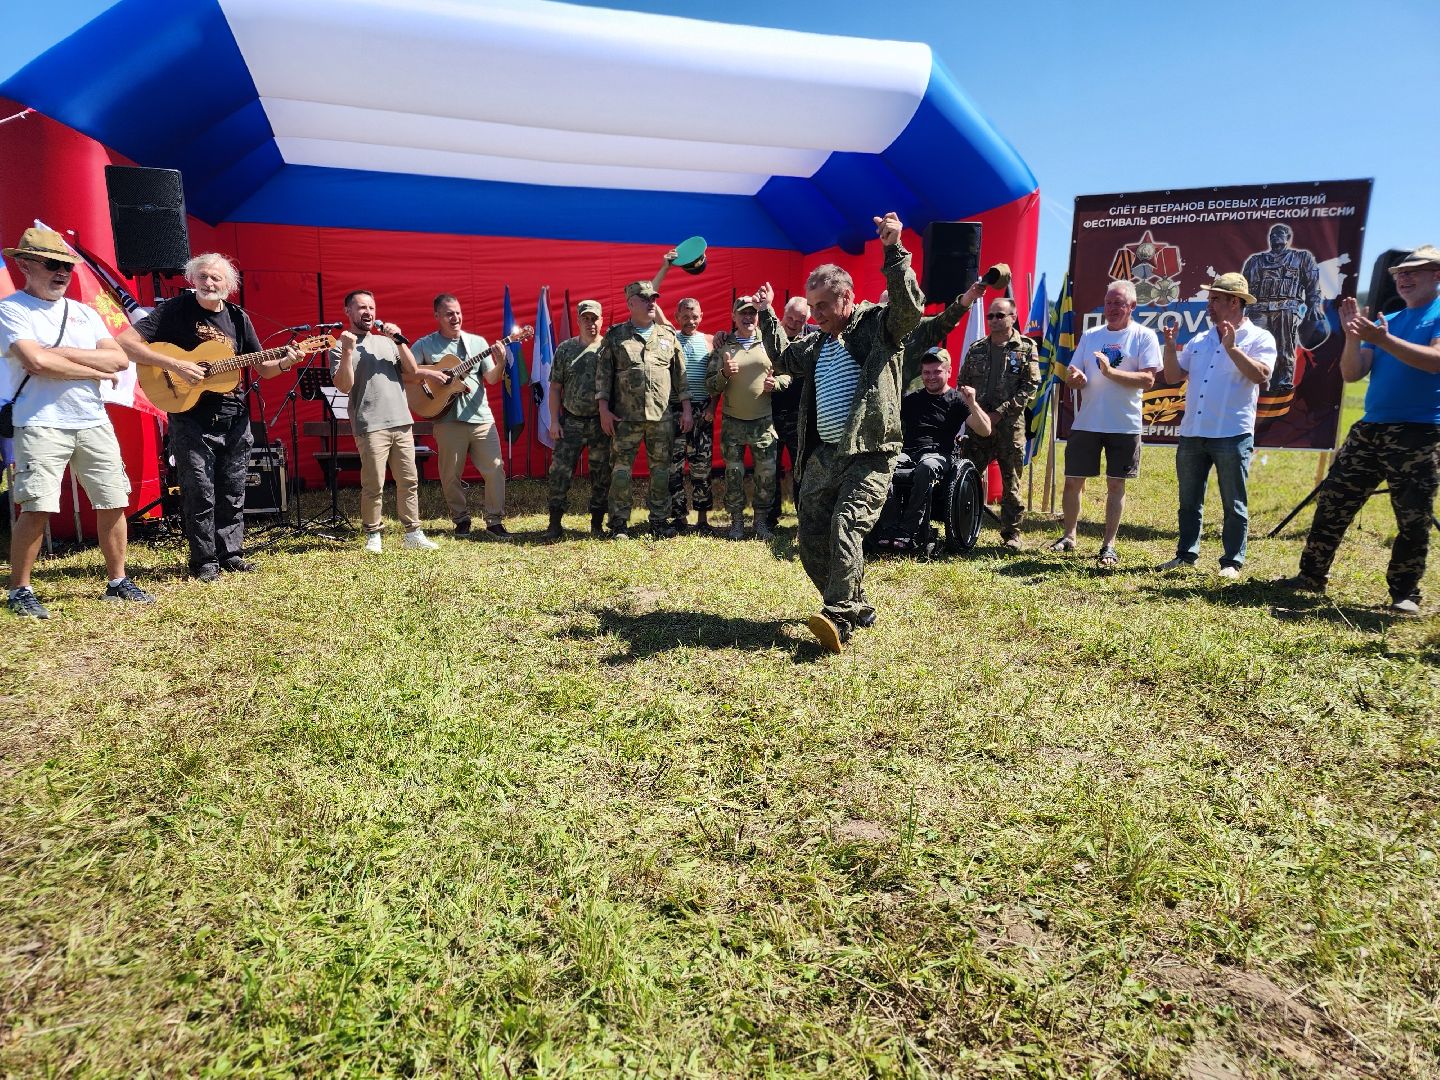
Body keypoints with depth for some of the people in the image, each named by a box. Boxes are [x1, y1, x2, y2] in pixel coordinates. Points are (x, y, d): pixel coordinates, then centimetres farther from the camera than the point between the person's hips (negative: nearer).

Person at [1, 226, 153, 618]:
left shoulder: (84, 312, 16)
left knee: (113, 503, 5)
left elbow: (120, 359, 2)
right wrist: (96, 370, -7)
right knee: (37, 509, -10)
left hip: (93, 422, 5)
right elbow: (36, 362, -17)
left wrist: (60, 352, -8)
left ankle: (117, 581, 18)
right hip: (41, 424, -5)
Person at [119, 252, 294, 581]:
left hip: (234, 416, 4)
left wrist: (283, 363, -12)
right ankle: (204, 560, 10)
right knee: (200, 492, -1)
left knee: (233, 491, 10)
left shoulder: (238, 317, 7)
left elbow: (262, 368, 9)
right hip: (191, 418, -4)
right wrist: (175, 364, -22)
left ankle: (230, 553, 21)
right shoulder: (176, 309, -6)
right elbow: (125, 341, -13)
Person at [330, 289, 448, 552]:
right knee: (374, 486, -4)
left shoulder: (386, 341, 17)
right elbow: (344, 386, -8)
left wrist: (399, 340, -3)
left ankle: (413, 533, 13)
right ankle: (373, 535, 10)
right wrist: (348, 352, -17)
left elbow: (412, 370, 9)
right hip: (371, 426, -5)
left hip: (402, 422, 5)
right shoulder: (341, 347, 4)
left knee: (409, 481, 6)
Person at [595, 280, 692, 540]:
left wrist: (686, 408, 7)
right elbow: (603, 373, 2)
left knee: (661, 469, 6)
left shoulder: (668, 336, 12)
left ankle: (659, 521, 16)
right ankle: (619, 523, 8)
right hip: (625, 416, -2)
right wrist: (604, 409, -6)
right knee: (621, 468, -1)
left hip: (662, 416, 2)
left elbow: (680, 374, 12)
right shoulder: (614, 336, 5)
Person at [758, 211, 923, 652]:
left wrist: (893, 251, -25)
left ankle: (838, 620, -30)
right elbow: (784, 358, 37)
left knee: (846, 526, -25)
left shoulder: (879, 325, -1)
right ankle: (856, 607, 20)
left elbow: (911, 306, -21)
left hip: (869, 454, -8)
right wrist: (767, 314, 34)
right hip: (823, 455, 8)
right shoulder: (818, 343, 21)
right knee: (811, 541, 6)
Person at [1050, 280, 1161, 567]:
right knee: (1072, 481, 4)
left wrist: (1111, 372, -22)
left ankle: (1108, 545, 13)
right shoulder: (1090, 335, 10)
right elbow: (1073, 377, 11)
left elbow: (1148, 380, -11)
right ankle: (1068, 537, 21)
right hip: (1086, 422, 3)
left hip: (1125, 424, -3)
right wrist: (1075, 378, -13)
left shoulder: (1144, 336, -1)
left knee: (1116, 485, 4)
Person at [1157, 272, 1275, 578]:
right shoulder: (1200, 340, 15)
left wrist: (1232, 347, -21)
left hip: (1232, 435, -5)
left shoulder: (1259, 338, -1)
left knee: (1234, 504, 2)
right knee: (1189, 502, 11)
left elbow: (1260, 374, -17)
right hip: (1192, 433, 6)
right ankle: (1186, 554, 21)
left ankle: (1232, 562, 8)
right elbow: (1173, 376, 12)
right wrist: (1170, 347, -1)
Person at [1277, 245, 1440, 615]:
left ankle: (1405, 594, 10)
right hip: (1369, 430, 6)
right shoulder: (1386, 321, 15)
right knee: (1333, 503, 4)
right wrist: (1353, 338, -6)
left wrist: (1383, 340, -23)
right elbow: (1352, 374, 8)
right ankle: (1312, 575, 13)